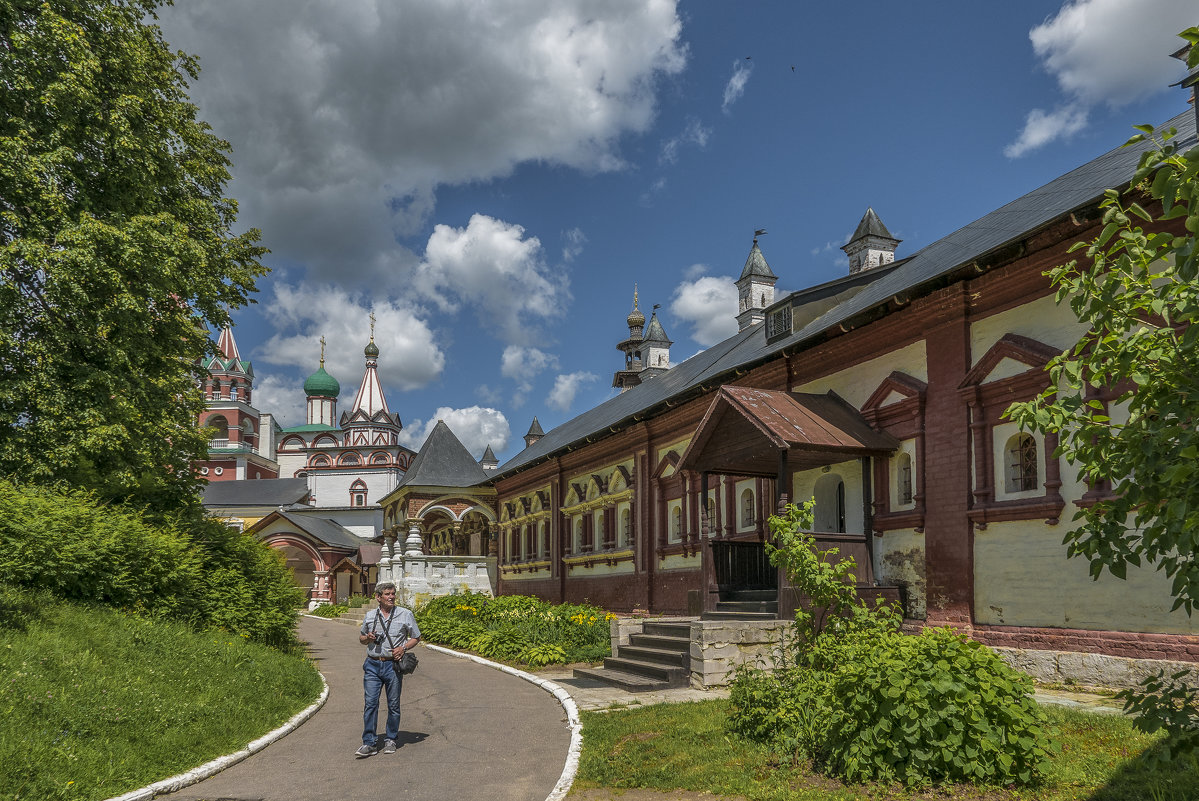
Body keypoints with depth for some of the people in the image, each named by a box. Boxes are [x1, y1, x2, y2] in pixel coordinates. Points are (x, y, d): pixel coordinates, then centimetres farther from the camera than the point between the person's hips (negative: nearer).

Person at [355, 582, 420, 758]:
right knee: (370, 703, -5)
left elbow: (416, 637, 8)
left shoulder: (406, 614, 1)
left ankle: (390, 740, 20)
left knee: (393, 705, 6)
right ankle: (369, 743, 1)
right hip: (372, 665, 1)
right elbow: (361, 638, 21)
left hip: (393, 665, -1)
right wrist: (367, 638, -3)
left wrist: (403, 648, -10)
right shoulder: (370, 616, 8)